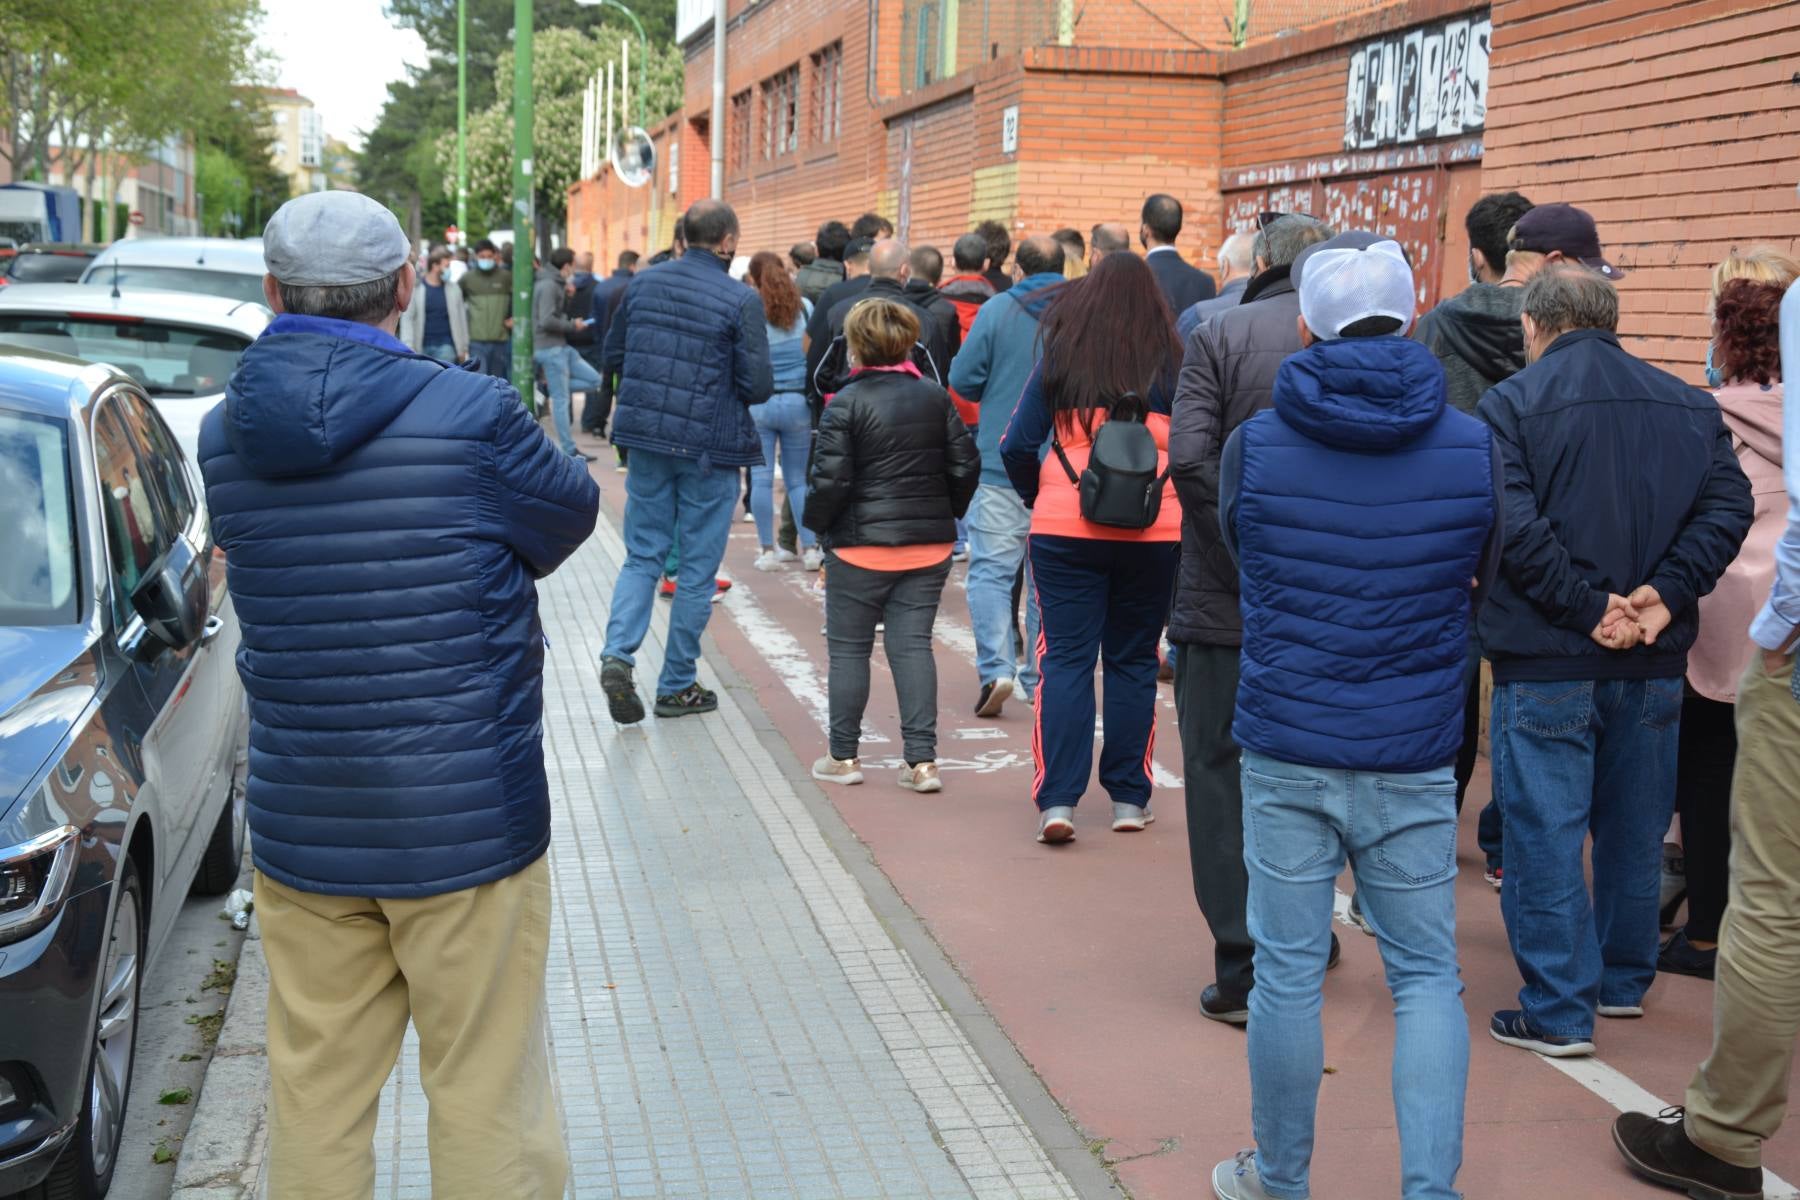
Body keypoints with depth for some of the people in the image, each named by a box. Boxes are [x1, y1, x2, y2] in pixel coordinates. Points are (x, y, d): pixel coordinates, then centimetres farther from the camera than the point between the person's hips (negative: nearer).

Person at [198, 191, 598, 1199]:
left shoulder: (225, 436, 1)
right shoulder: (471, 416, -14)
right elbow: (571, 515, 1)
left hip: (300, 824, 5)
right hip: (467, 822, -4)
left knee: (316, 1099, 15)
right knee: (487, 1096, 8)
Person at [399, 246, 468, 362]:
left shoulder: (454, 289, 4)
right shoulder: (416, 288, -2)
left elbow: (461, 319, 8)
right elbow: (407, 318, -4)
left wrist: (464, 348, 6)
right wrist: (408, 347, -11)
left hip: (445, 346, 0)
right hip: (422, 347, 0)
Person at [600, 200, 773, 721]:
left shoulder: (644, 283, 3)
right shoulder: (741, 300, -12)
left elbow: (612, 355, 11)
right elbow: (758, 385, -13)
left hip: (645, 438, 4)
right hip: (709, 447, -4)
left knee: (643, 554, 14)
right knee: (698, 569, 7)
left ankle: (618, 653, -7)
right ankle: (677, 686, 15)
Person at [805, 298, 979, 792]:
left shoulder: (847, 403, -12)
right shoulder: (935, 396, 3)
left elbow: (830, 478, -15)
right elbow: (965, 465, 5)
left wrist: (814, 520, 2)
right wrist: (944, 514, 18)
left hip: (861, 545, -4)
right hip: (929, 544, 4)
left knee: (849, 648, 9)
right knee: (913, 644, 6)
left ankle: (844, 756, 16)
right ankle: (922, 761, 0)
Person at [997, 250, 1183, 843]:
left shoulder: (1059, 358, 3)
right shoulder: (1171, 362, 2)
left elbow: (1017, 445, 2)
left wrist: (1037, 498, 17)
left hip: (1064, 528, 0)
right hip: (1153, 532, 1)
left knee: (1064, 658, 2)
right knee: (1133, 661, 12)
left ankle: (1057, 799, -6)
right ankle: (1128, 798, 17)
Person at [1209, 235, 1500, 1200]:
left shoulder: (1252, 445, -5)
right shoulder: (1474, 447, -3)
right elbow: (1485, 585, 10)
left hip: (1286, 749, 0)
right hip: (1414, 757, 1)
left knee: (1287, 974, 9)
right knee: (1427, 978, 11)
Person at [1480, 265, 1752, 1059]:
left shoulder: (1512, 404, -9)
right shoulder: (1689, 406, 7)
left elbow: (1511, 524, -19)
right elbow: (1727, 508, -2)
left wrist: (1586, 608, -15)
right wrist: (1665, 595, -9)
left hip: (1546, 659, -5)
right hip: (1655, 661, 5)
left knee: (1545, 833, 2)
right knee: (1635, 828, 18)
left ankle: (1558, 1012, 5)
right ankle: (1624, 980, 31)